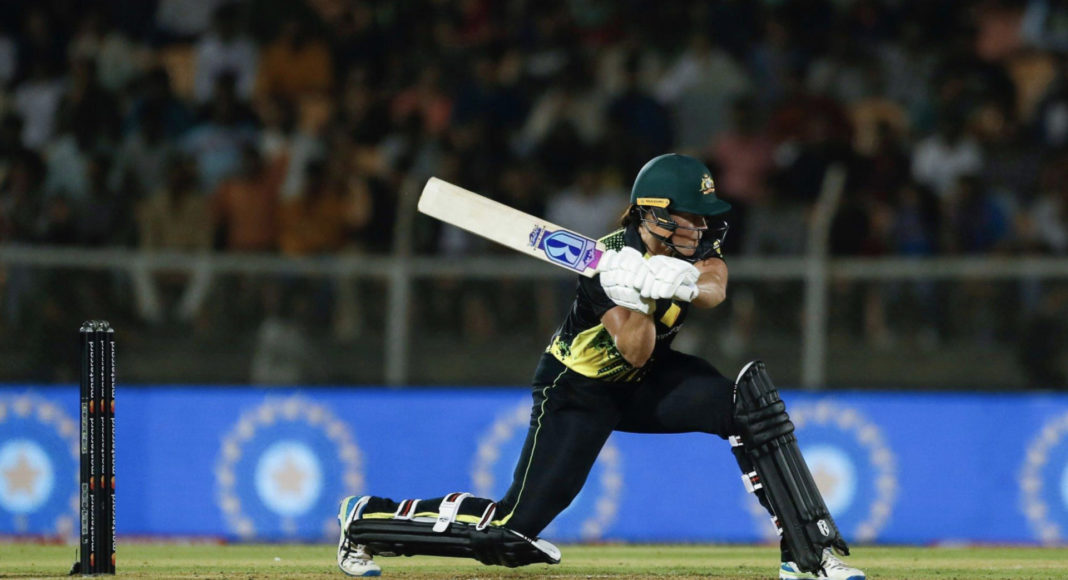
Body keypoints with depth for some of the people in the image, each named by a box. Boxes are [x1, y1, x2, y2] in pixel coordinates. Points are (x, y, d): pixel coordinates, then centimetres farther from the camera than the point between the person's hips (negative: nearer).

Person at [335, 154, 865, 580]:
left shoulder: (698, 244, -10)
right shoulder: (613, 260, -26)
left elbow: (715, 289, -31)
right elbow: (636, 353, -29)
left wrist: (683, 284, -52)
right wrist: (635, 299, -46)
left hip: (646, 385, 6)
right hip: (580, 389, -6)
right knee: (515, 524, -13)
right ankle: (368, 517, 5)